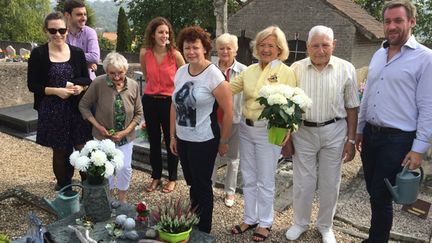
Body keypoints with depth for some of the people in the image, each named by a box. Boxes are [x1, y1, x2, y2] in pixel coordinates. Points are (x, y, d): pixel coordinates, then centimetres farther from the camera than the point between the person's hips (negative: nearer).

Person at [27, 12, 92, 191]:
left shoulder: (77, 52, 2)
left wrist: (80, 87, -13)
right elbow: (32, 85, -4)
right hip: (52, 111, -1)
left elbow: (87, 79, 9)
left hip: (76, 109, 2)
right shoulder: (38, 54, -5)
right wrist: (55, 90, -18)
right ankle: (64, 187, 29)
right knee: (60, 151, 10)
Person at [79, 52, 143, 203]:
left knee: (125, 167, 2)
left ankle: (122, 199, 27)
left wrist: (126, 131, -11)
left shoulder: (133, 86, -12)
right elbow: (83, 106, -7)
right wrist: (98, 126, -14)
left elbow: (138, 112, -1)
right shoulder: (98, 83, -19)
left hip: (126, 137, 1)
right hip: (103, 136, -1)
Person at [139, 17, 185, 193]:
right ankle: (156, 177, 31)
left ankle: (172, 178, 26)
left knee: (171, 142, 9)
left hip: (170, 101, -3)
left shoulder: (175, 54, -12)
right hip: (150, 101, 3)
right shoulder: (145, 53, -5)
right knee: (154, 142, 14)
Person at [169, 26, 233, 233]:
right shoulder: (180, 72, 4)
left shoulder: (214, 75, -15)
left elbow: (228, 111, -12)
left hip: (204, 141, -5)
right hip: (182, 139, 6)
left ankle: (203, 232, 27)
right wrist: (172, 136, 11)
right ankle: (192, 224, 38)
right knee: (191, 183, 19)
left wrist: (223, 141, -5)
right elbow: (175, 105, 11)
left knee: (202, 185, 8)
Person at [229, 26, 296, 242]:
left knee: (265, 181, 8)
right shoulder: (249, 70, 7)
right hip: (246, 128, 5)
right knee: (248, 178, 16)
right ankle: (250, 219, 33)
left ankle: (265, 223, 28)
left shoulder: (286, 72, -8)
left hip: (268, 131, -5)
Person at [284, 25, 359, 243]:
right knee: (302, 183, 10)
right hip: (303, 131, 0)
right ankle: (300, 223, 32)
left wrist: (351, 140, -2)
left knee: (330, 184, 12)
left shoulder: (346, 69, -4)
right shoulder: (296, 68, -2)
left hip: (334, 132, 0)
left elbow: (352, 107, 1)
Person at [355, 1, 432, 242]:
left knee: (381, 197, 3)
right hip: (370, 134, 6)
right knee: (374, 192, 16)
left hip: (398, 139, -6)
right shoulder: (378, 55, 10)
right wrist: (359, 130, 17)